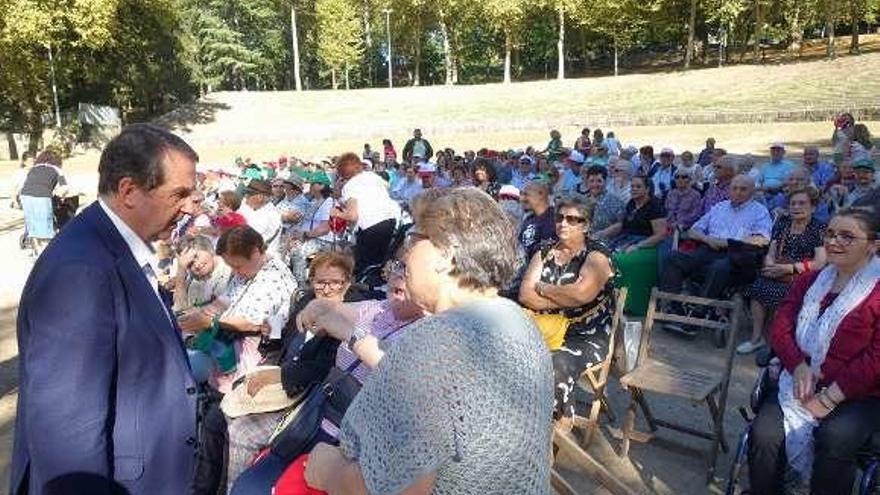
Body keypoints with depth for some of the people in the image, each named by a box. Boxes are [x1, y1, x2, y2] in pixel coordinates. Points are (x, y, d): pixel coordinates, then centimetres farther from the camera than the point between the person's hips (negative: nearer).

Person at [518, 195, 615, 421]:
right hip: (546, 328, 4)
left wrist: (543, 288, -7)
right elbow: (525, 295, 0)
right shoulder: (544, 252, 12)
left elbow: (582, 293, -21)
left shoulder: (596, 255, -2)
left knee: (556, 367, -33)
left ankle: (562, 422, -6)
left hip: (587, 335, -4)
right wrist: (566, 299, -10)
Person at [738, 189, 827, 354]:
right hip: (778, 274, 4)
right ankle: (756, 337, -20)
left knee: (772, 292, -33)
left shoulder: (819, 229, 1)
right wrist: (771, 265, -13)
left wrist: (788, 268, -19)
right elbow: (771, 252, 11)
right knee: (758, 285, -28)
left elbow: (820, 263, -9)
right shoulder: (782, 222, 15)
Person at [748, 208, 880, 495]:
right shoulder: (811, 281, 13)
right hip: (802, 383, 4)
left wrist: (829, 398, -14)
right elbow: (780, 327, 9)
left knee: (834, 439, -33)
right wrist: (799, 366, -10)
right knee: (763, 434, -20)